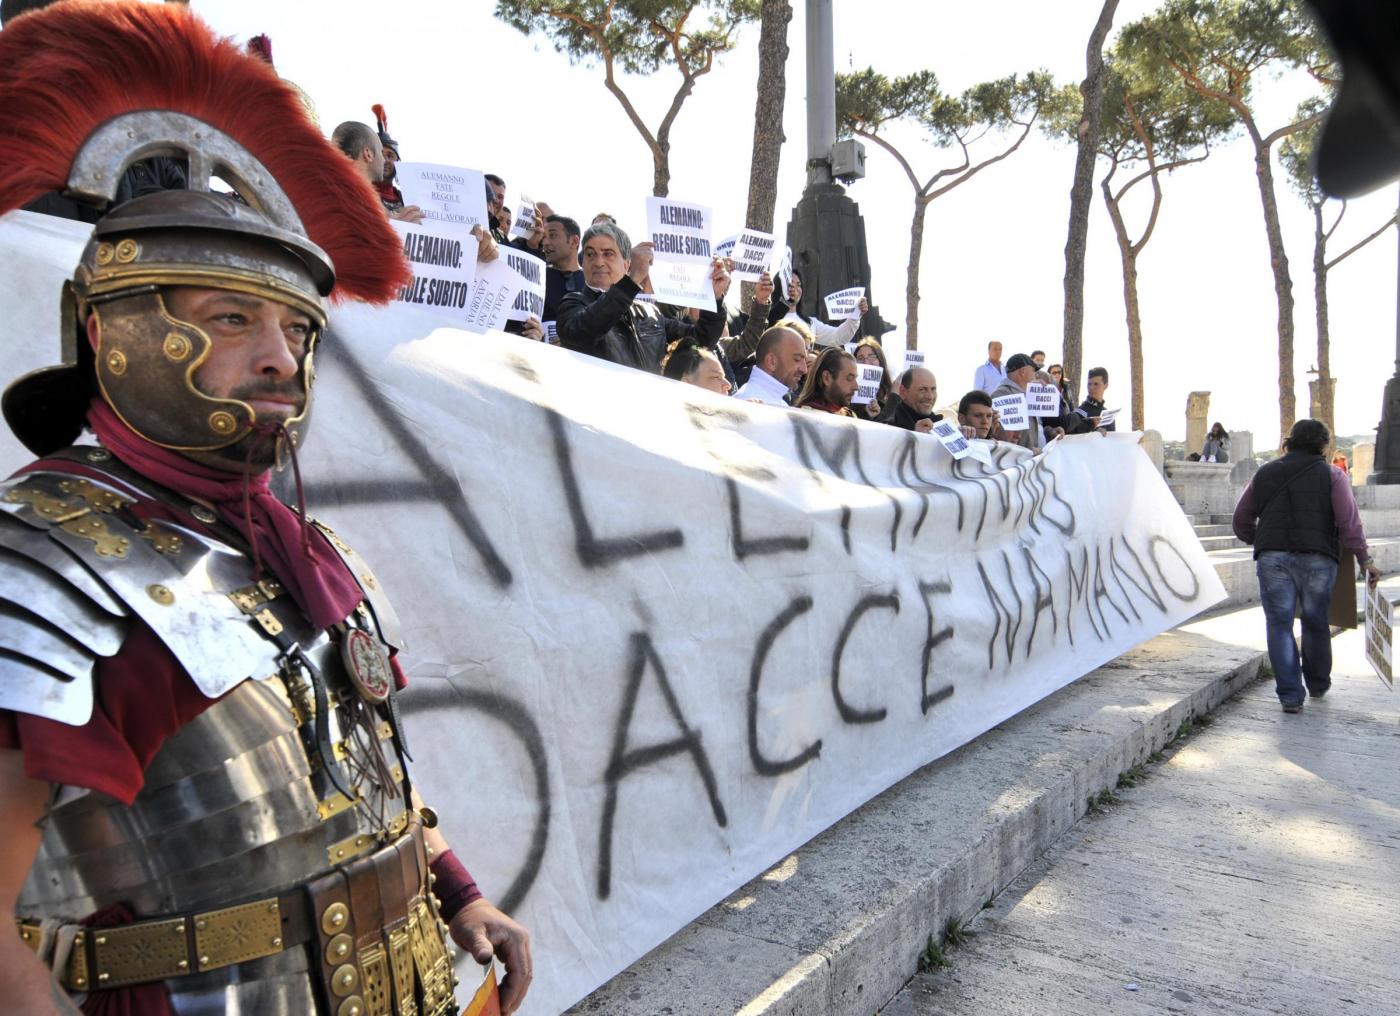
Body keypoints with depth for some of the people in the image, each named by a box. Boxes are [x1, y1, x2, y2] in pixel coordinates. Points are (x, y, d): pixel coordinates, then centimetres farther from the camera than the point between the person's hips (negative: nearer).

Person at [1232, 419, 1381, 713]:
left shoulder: (1264, 473, 12)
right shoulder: (1331, 476, 4)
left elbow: (1241, 521, 14)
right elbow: (1349, 522, -6)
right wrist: (1365, 560, -1)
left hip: (1272, 558, 1)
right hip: (1317, 559, 0)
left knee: (1280, 625, 3)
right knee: (1316, 623, 17)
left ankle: (1290, 695, -3)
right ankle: (1318, 684, 34)